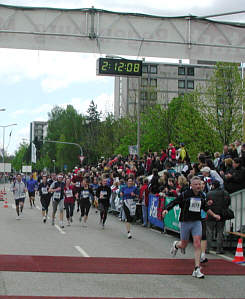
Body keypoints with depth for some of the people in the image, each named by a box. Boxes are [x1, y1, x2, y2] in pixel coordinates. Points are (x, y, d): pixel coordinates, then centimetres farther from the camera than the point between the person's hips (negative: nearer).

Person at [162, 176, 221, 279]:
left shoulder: (201, 196, 5)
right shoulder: (185, 195, -10)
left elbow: (205, 207, 24)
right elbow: (174, 202, -7)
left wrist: (214, 215, 27)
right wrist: (166, 210, -23)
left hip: (197, 222, 3)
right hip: (185, 222, -3)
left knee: (197, 244, -11)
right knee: (184, 245, 8)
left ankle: (197, 269, -10)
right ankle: (176, 245, 48)